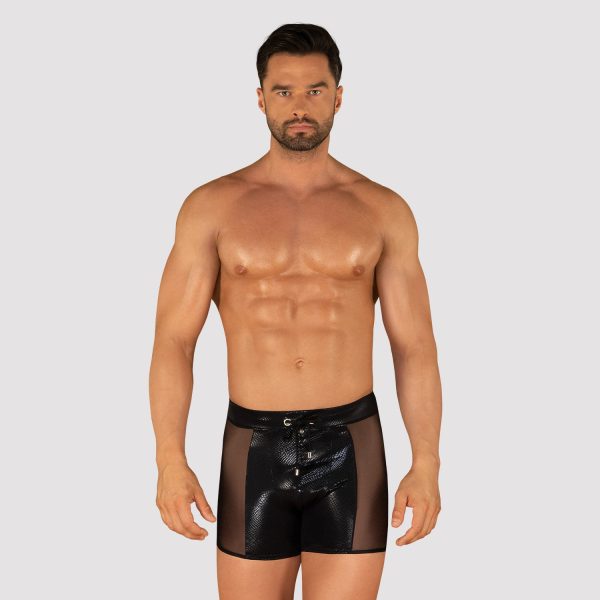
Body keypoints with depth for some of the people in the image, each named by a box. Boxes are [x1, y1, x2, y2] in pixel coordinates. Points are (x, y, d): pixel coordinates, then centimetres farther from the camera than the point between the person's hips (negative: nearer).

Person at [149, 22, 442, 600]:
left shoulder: (384, 211, 2)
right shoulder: (212, 206, 0)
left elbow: (414, 346, 1)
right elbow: (173, 341, -3)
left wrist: (427, 463, -9)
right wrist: (170, 461, -13)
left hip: (351, 448, 0)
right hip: (254, 450, 0)